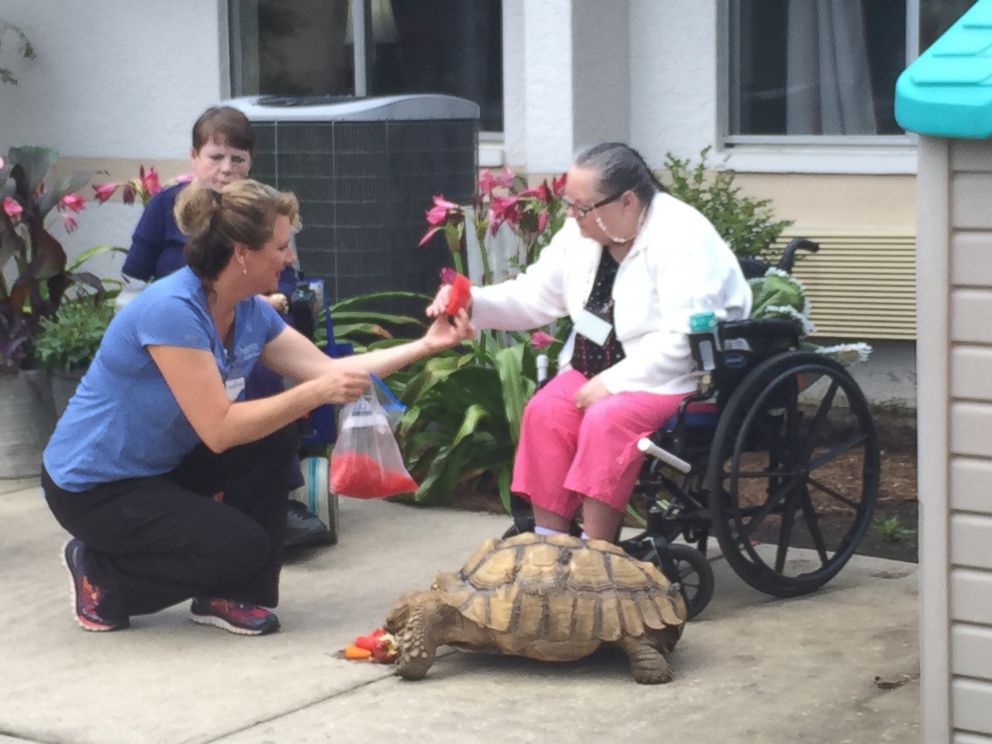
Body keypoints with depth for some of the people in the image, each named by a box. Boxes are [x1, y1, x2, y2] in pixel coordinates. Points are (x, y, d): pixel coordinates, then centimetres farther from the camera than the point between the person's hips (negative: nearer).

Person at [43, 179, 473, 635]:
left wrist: (425, 345, -2)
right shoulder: (171, 311, -29)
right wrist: (317, 393, -31)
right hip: (92, 487, -9)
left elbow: (327, 369, 3)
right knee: (242, 547, -19)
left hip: (162, 466, 9)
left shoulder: (250, 313, -3)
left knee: (275, 440, -6)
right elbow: (219, 429, -31)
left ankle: (229, 595, 4)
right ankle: (100, 571, 3)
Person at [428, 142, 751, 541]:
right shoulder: (581, 233, 1)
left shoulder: (683, 238, -22)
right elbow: (533, 297, 7)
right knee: (544, 411, -18)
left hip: (682, 377, -7)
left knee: (607, 419, -31)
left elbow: (684, 340, -27)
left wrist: (613, 383, -26)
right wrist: (472, 302, -10)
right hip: (598, 367, 7)